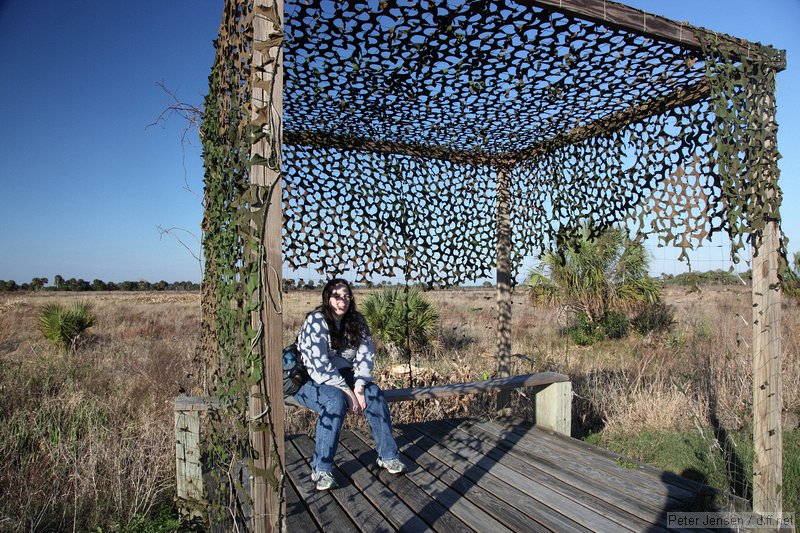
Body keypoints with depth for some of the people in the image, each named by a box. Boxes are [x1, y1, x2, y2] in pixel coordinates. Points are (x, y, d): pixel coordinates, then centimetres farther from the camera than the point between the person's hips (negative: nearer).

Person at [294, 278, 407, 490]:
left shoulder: (356, 321, 1)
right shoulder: (316, 321, -17)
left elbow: (366, 356, -2)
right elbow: (319, 366, -23)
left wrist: (358, 387, -18)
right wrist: (347, 391, -25)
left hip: (344, 377, 5)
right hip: (313, 382, -5)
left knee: (374, 393, -20)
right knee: (336, 400, -35)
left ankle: (388, 455, -7)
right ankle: (320, 470, -25)